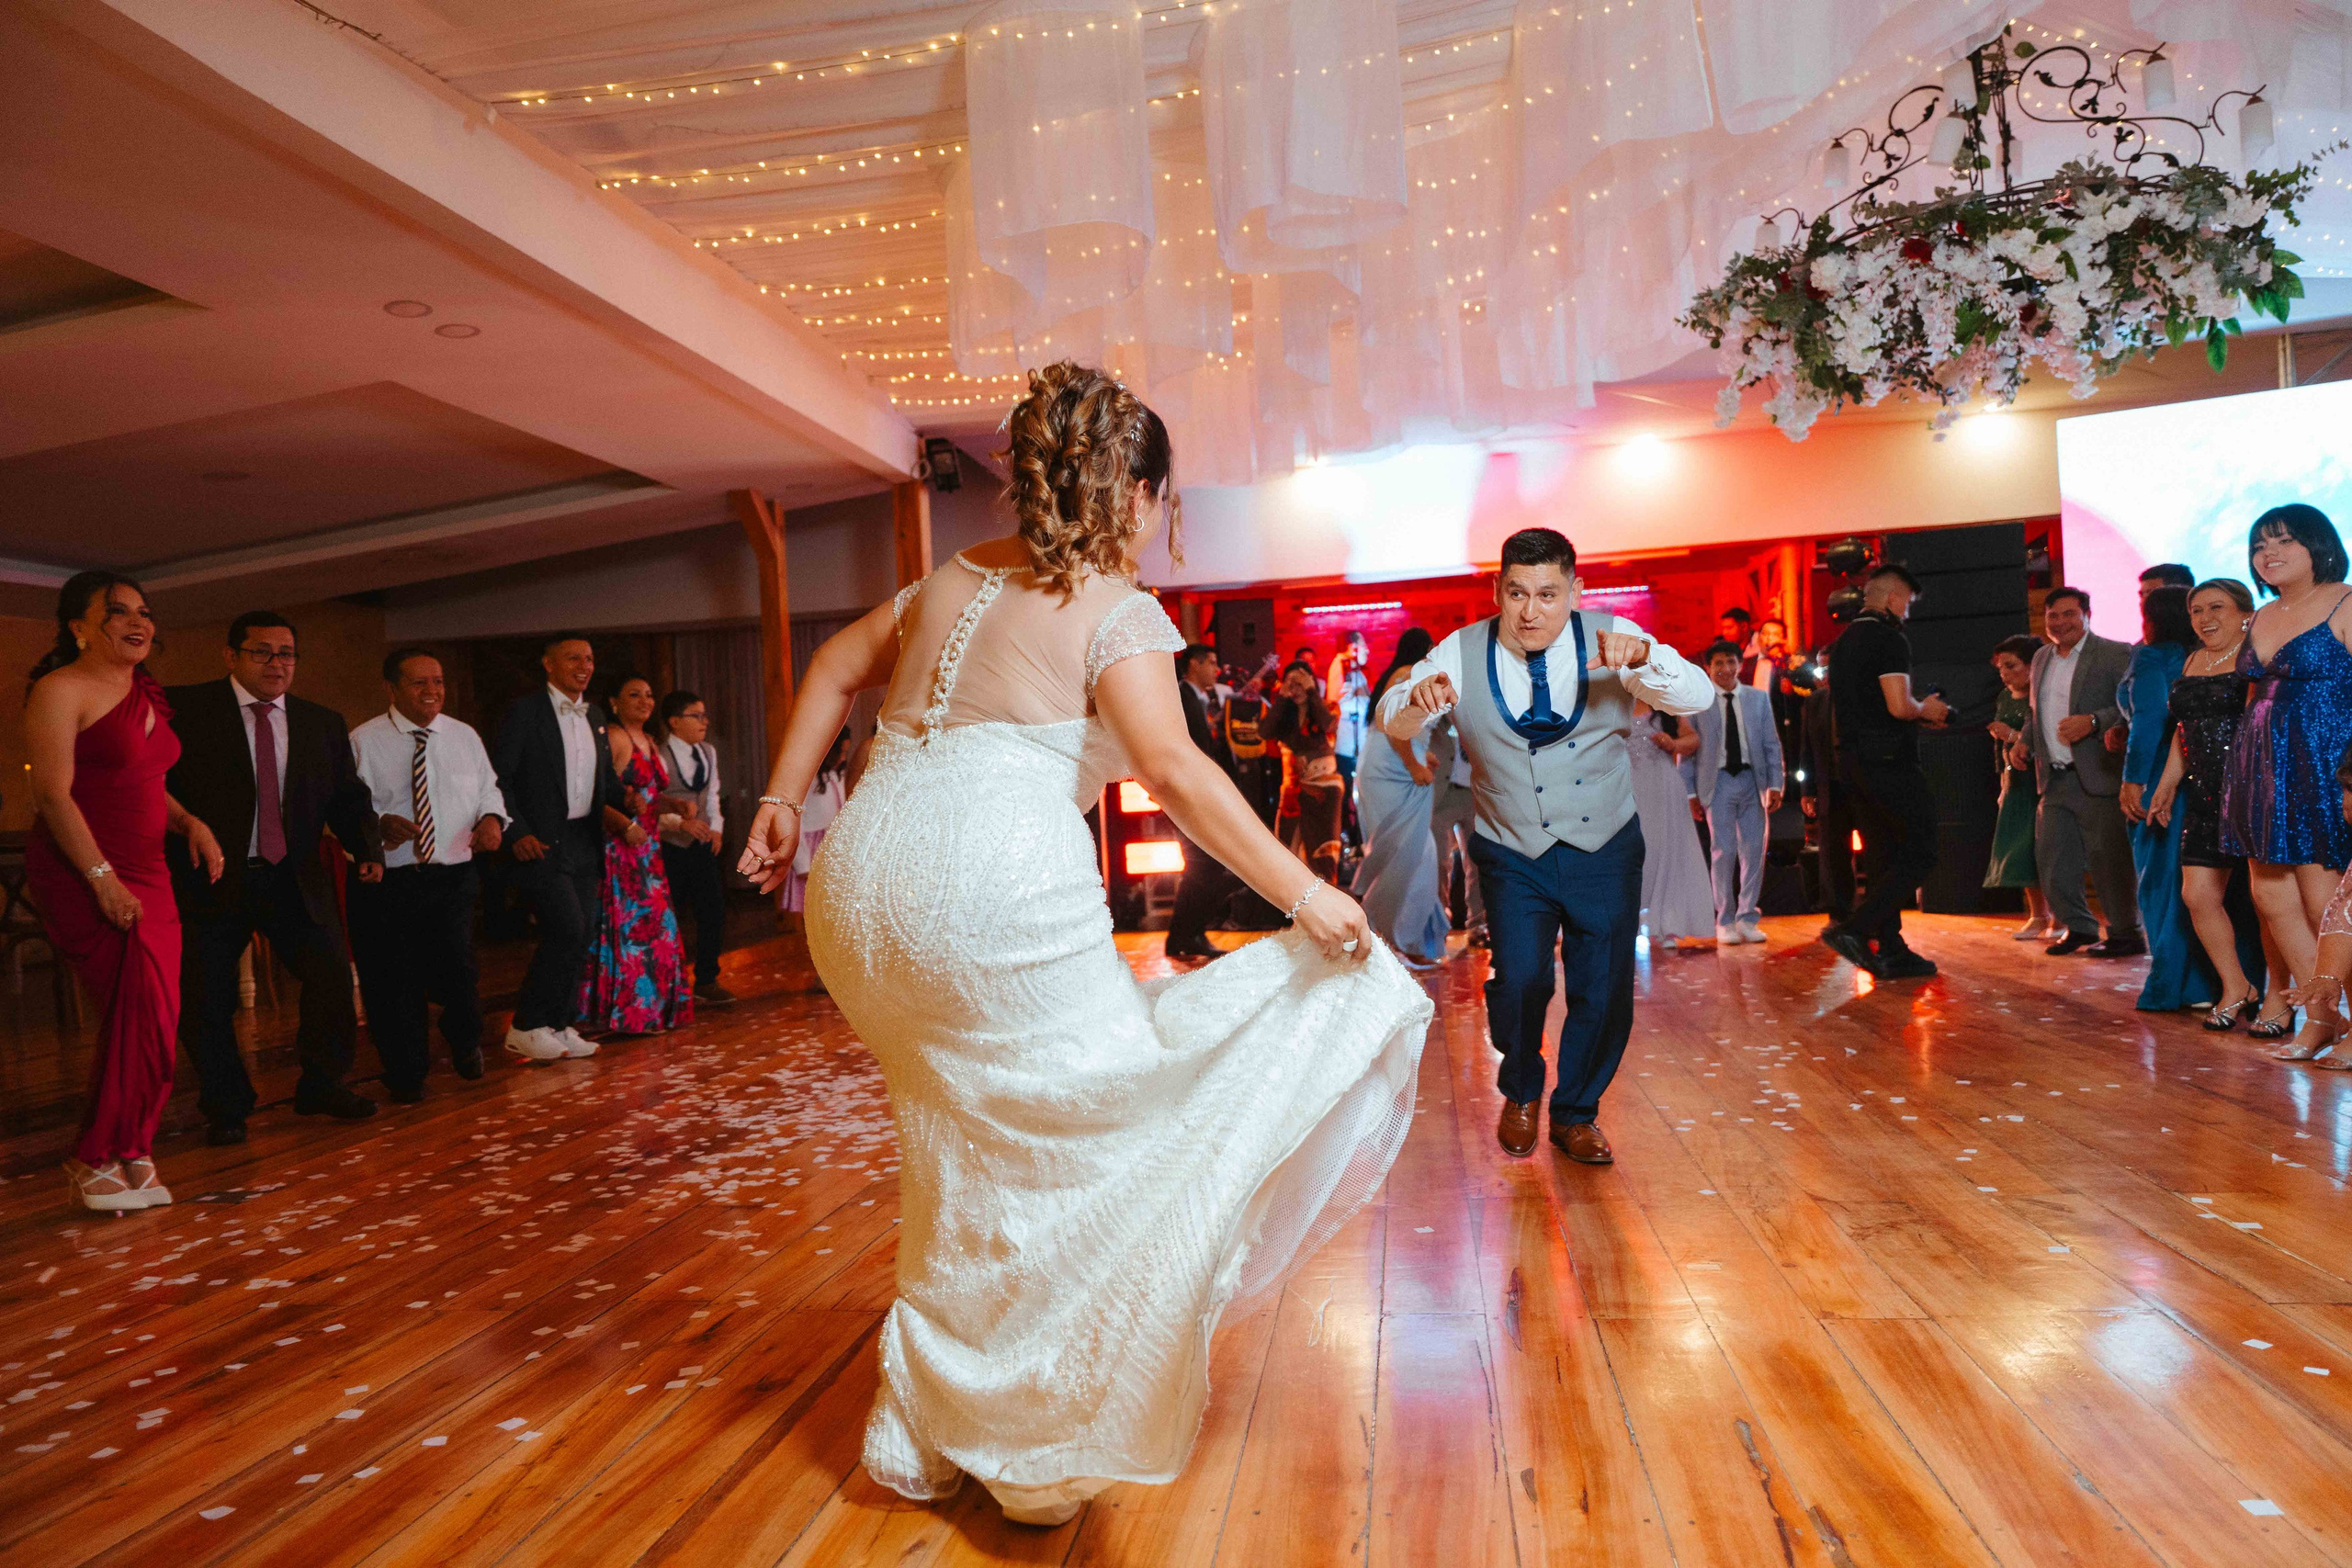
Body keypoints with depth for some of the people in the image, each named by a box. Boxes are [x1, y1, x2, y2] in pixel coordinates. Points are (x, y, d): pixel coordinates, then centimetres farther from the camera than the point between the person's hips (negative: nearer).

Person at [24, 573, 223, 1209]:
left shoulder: (146, 695, 15)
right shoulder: (61, 690, -8)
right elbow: (54, 795, -15)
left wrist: (191, 823, 6)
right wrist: (103, 879, -20)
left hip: (145, 873, 7)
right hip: (81, 875, -7)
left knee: (152, 1018, 4)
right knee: (144, 1013, -11)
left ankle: (126, 1154, 17)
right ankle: (101, 1158, 5)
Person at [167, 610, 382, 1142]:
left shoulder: (324, 724, 10)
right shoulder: (184, 710, -3)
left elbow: (346, 797, 11)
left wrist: (367, 849, -6)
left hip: (294, 879, 3)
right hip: (209, 879, -3)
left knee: (333, 974, -1)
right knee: (204, 999, 4)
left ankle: (322, 1087, 20)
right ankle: (225, 1108, 23)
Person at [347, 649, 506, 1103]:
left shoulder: (464, 736, 11)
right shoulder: (363, 742, -1)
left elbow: (488, 789, 16)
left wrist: (491, 818, -5)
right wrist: (379, 823, -21)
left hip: (453, 876, 2)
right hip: (386, 880, -1)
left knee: (457, 971, -11)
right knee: (393, 981, 6)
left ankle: (464, 1041, 24)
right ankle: (407, 1076, 27)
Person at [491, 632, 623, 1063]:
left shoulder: (594, 715, 14)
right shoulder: (525, 711, -6)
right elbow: (498, 777, -9)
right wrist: (517, 832, -18)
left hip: (584, 841, 7)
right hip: (542, 844, -7)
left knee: (581, 936, 8)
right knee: (567, 929, -15)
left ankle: (560, 1027, 20)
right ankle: (525, 1028, -1)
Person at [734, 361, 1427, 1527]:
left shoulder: (952, 582, 20)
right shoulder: (1116, 611, -2)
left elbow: (832, 671, 28)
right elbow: (1175, 773, -14)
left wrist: (781, 800, 34)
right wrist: (1302, 893, -11)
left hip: (861, 883, 8)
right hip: (996, 900, -8)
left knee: (967, 1155, 23)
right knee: (1074, 1153, 8)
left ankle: (919, 1433, 37)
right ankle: (1040, 1451, 18)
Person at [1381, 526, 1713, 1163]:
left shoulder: (1611, 638, -10)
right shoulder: (1462, 652, -10)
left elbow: (1698, 697, -19)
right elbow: (1392, 720, -18)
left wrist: (1646, 658, -41)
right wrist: (1417, 700, -43)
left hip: (1606, 850, 1)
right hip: (1513, 853, -1)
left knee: (1606, 989, 2)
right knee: (1520, 978, -14)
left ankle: (1575, 1114, 30)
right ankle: (1521, 1092, 20)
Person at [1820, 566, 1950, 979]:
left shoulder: (1845, 642, 17)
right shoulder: (1890, 639, -11)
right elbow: (1899, 706, -19)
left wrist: (1918, 715, 20)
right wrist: (1924, 710, 2)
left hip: (1853, 762, 9)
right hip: (1888, 761, -9)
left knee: (1884, 860, 12)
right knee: (1918, 855, -3)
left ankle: (1890, 952, 14)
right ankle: (1853, 930, -13)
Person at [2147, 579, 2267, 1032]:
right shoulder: (2192, 662, 17)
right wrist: (2167, 785, 19)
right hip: (2205, 799, 7)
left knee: (2265, 899, 0)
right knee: (2198, 895, 4)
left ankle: (2279, 997, 14)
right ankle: (2235, 989, 19)